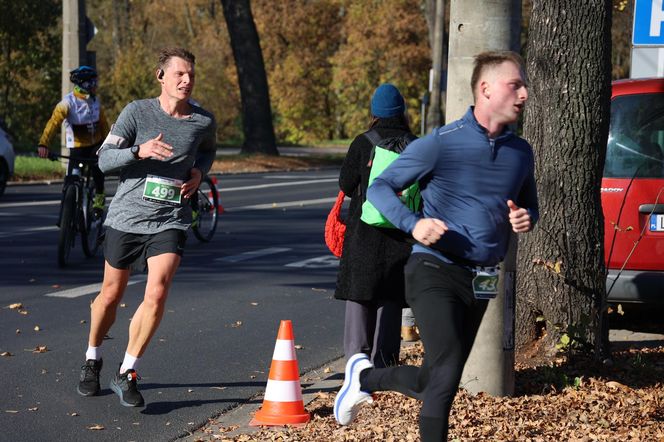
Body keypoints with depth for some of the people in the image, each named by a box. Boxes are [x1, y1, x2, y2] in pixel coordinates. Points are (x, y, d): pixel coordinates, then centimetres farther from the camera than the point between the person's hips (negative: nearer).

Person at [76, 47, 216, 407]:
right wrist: (140, 151, -26)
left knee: (157, 294, -17)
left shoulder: (203, 121, 0)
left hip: (170, 221, 1)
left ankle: (126, 374, -4)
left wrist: (199, 172, 3)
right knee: (112, 293, 13)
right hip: (126, 216, -1)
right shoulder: (137, 112, -7)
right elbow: (104, 159, -9)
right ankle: (92, 361, 37)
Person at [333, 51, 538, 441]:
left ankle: (365, 377, 38)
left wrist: (525, 219, -2)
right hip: (435, 272, -6)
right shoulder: (441, 144, -9)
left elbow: (529, 206, 23)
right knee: (447, 374, -19)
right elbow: (380, 187, -3)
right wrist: (413, 224, -21)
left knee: (432, 383, 12)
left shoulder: (521, 152, 7)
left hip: (481, 282, 6)